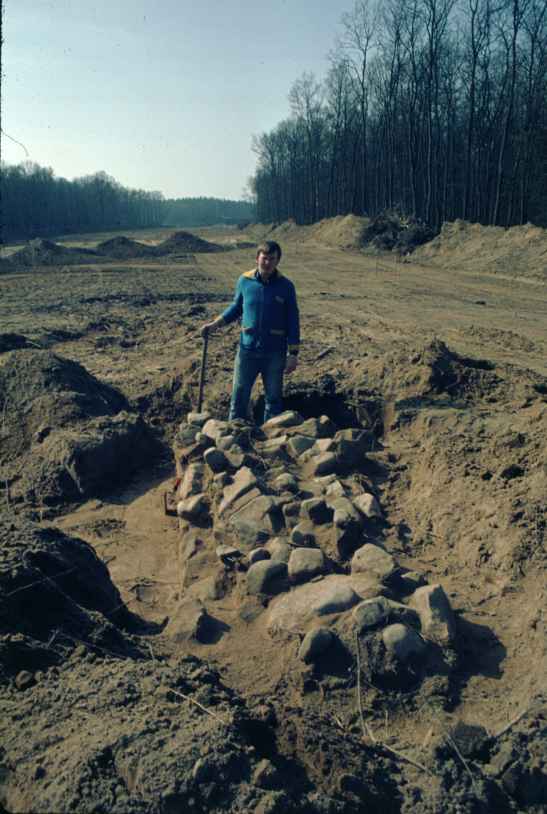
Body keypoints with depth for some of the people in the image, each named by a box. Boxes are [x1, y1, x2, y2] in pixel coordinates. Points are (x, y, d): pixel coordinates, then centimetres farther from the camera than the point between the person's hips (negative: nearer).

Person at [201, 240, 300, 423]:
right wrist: (214, 325, 2)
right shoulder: (244, 281, -2)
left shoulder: (285, 286, -6)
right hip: (247, 349, 1)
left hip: (275, 352, -1)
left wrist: (293, 354, -7)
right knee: (239, 396, 8)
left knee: (273, 399, 11)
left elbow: (293, 323, -3)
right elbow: (235, 308, 13)